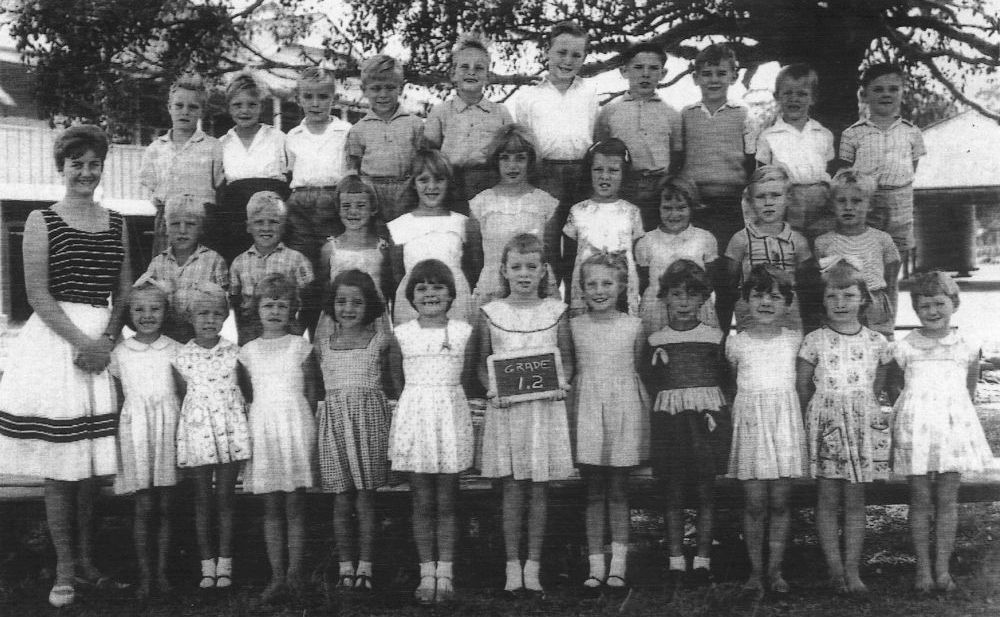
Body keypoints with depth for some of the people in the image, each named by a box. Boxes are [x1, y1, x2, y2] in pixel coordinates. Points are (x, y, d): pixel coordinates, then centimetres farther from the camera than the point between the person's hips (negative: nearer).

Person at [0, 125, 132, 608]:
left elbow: (124, 293, 10)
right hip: (55, 340, -3)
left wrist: (106, 341, -6)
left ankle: (87, 559, 14)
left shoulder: (117, 224, 12)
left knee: (97, 462, 2)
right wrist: (81, 341, -13)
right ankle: (64, 569, 6)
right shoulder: (42, 221, 2)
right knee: (59, 461, -2)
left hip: (106, 340, 3)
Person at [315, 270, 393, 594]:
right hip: (334, 420, 2)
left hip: (369, 418, -2)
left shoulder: (380, 339, 2)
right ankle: (345, 566, 11)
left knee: (365, 498, 1)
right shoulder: (323, 344, 8)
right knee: (341, 500, 3)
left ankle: (365, 566, 8)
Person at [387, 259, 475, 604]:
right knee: (422, 503, 4)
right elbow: (397, 382, 9)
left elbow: (467, 377, 8)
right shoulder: (401, 335, 2)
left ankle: (445, 573, 10)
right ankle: (427, 572, 11)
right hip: (414, 417, 0)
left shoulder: (463, 332, 2)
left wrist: (445, 401, 3)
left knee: (446, 502, 3)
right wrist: (416, 404, 4)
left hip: (451, 418, 0)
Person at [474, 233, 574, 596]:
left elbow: (566, 358, 7)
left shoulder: (555, 311, 3)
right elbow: (482, 362, 6)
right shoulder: (491, 313, 2)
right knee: (511, 488, 3)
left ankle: (533, 564, 13)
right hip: (505, 407, 0)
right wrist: (491, 389, -11)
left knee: (539, 488, 4)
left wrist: (561, 383, -12)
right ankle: (512, 565, 11)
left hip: (545, 407, 0)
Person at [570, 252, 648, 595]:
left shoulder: (633, 326, 0)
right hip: (587, 411, 1)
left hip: (623, 410, -1)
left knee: (618, 492, 4)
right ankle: (595, 567, 9)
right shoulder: (574, 327, 2)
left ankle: (618, 566, 9)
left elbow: (636, 369, 9)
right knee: (593, 493, 4)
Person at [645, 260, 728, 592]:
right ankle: (676, 562, 12)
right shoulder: (656, 340, 5)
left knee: (705, 490, 3)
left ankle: (702, 561, 13)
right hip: (668, 416, 1)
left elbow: (726, 378, 4)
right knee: (672, 492, 4)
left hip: (706, 414, -1)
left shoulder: (714, 337, 2)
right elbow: (649, 384, 10)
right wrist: (655, 365, -7)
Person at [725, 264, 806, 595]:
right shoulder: (736, 343, 2)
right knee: (754, 503, -1)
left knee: (779, 503, 3)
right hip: (749, 422, -1)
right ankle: (755, 570, 9)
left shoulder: (795, 341, 4)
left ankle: (775, 569, 12)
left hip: (785, 422, 1)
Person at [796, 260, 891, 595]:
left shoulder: (876, 342, 4)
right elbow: (802, 389, 4)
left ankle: (852, 569, 7)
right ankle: (834, 568, 7)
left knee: (855, 501, 3)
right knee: (827, 499, 1)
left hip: (860, 426, 2)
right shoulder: (814, 341, -2)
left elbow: (876, 387, 16)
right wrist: (812, 419, 2)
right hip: (824, 426, -2)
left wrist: (866, 411, 9)